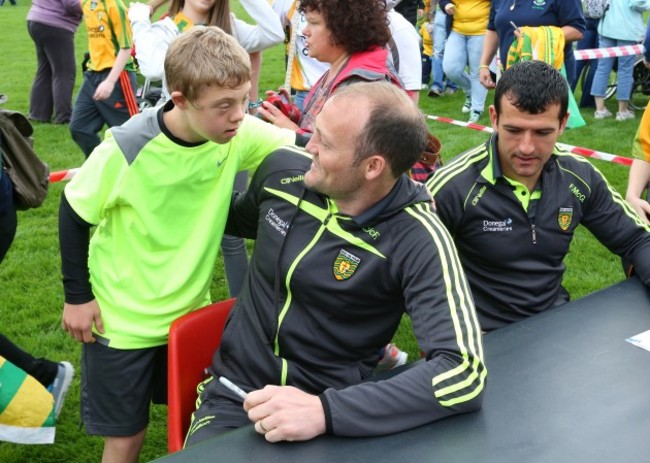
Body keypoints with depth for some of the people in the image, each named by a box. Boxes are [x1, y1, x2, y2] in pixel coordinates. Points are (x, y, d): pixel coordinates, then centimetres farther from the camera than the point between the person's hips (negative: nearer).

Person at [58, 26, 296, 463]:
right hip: (122, 318, -4)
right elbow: (74, 214, -11)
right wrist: (77, 295, -7)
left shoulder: (240, 135, -16)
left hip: (192, 309, 4)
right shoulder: (126, 150, -25)